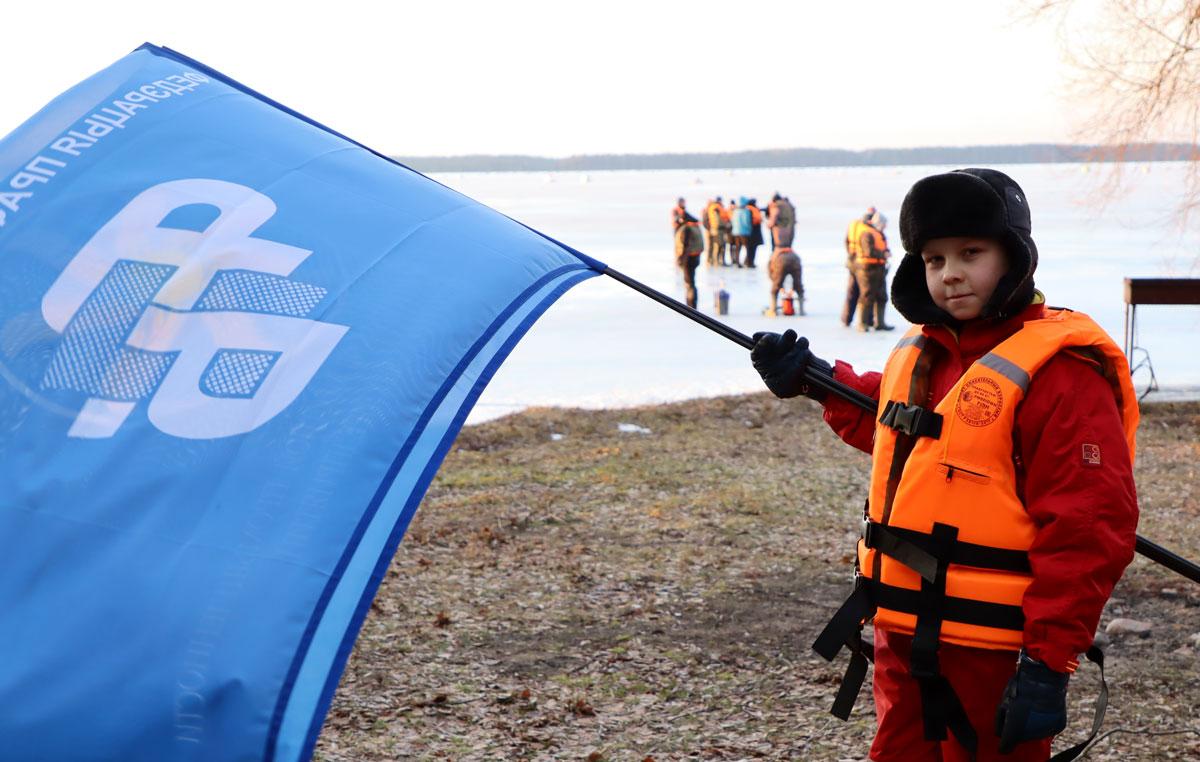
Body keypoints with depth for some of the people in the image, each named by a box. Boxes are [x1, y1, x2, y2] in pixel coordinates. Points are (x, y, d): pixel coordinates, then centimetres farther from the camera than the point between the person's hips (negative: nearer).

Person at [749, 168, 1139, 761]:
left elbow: (1087, 529, -20)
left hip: (993, 656, -8)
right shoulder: (920, 352, 9)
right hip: (903, 643, 8)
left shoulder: (1058, 372, -17)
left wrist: (1048, 663, -21)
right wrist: (815, 381, 21)